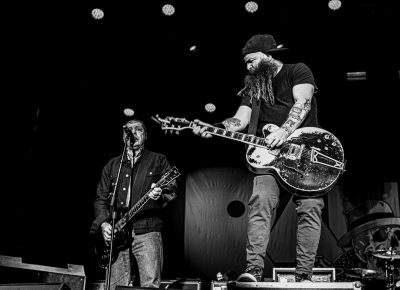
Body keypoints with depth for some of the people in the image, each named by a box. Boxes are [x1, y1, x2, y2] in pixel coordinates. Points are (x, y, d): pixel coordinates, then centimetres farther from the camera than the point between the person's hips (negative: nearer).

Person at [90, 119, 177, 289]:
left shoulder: (158, 160, 11)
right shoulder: (112, 165, 19)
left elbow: (172, 190, 3)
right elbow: (101, 198, 17)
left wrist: (160, 194, -20)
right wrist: (103, 223, 1)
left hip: (147, 232, -3)